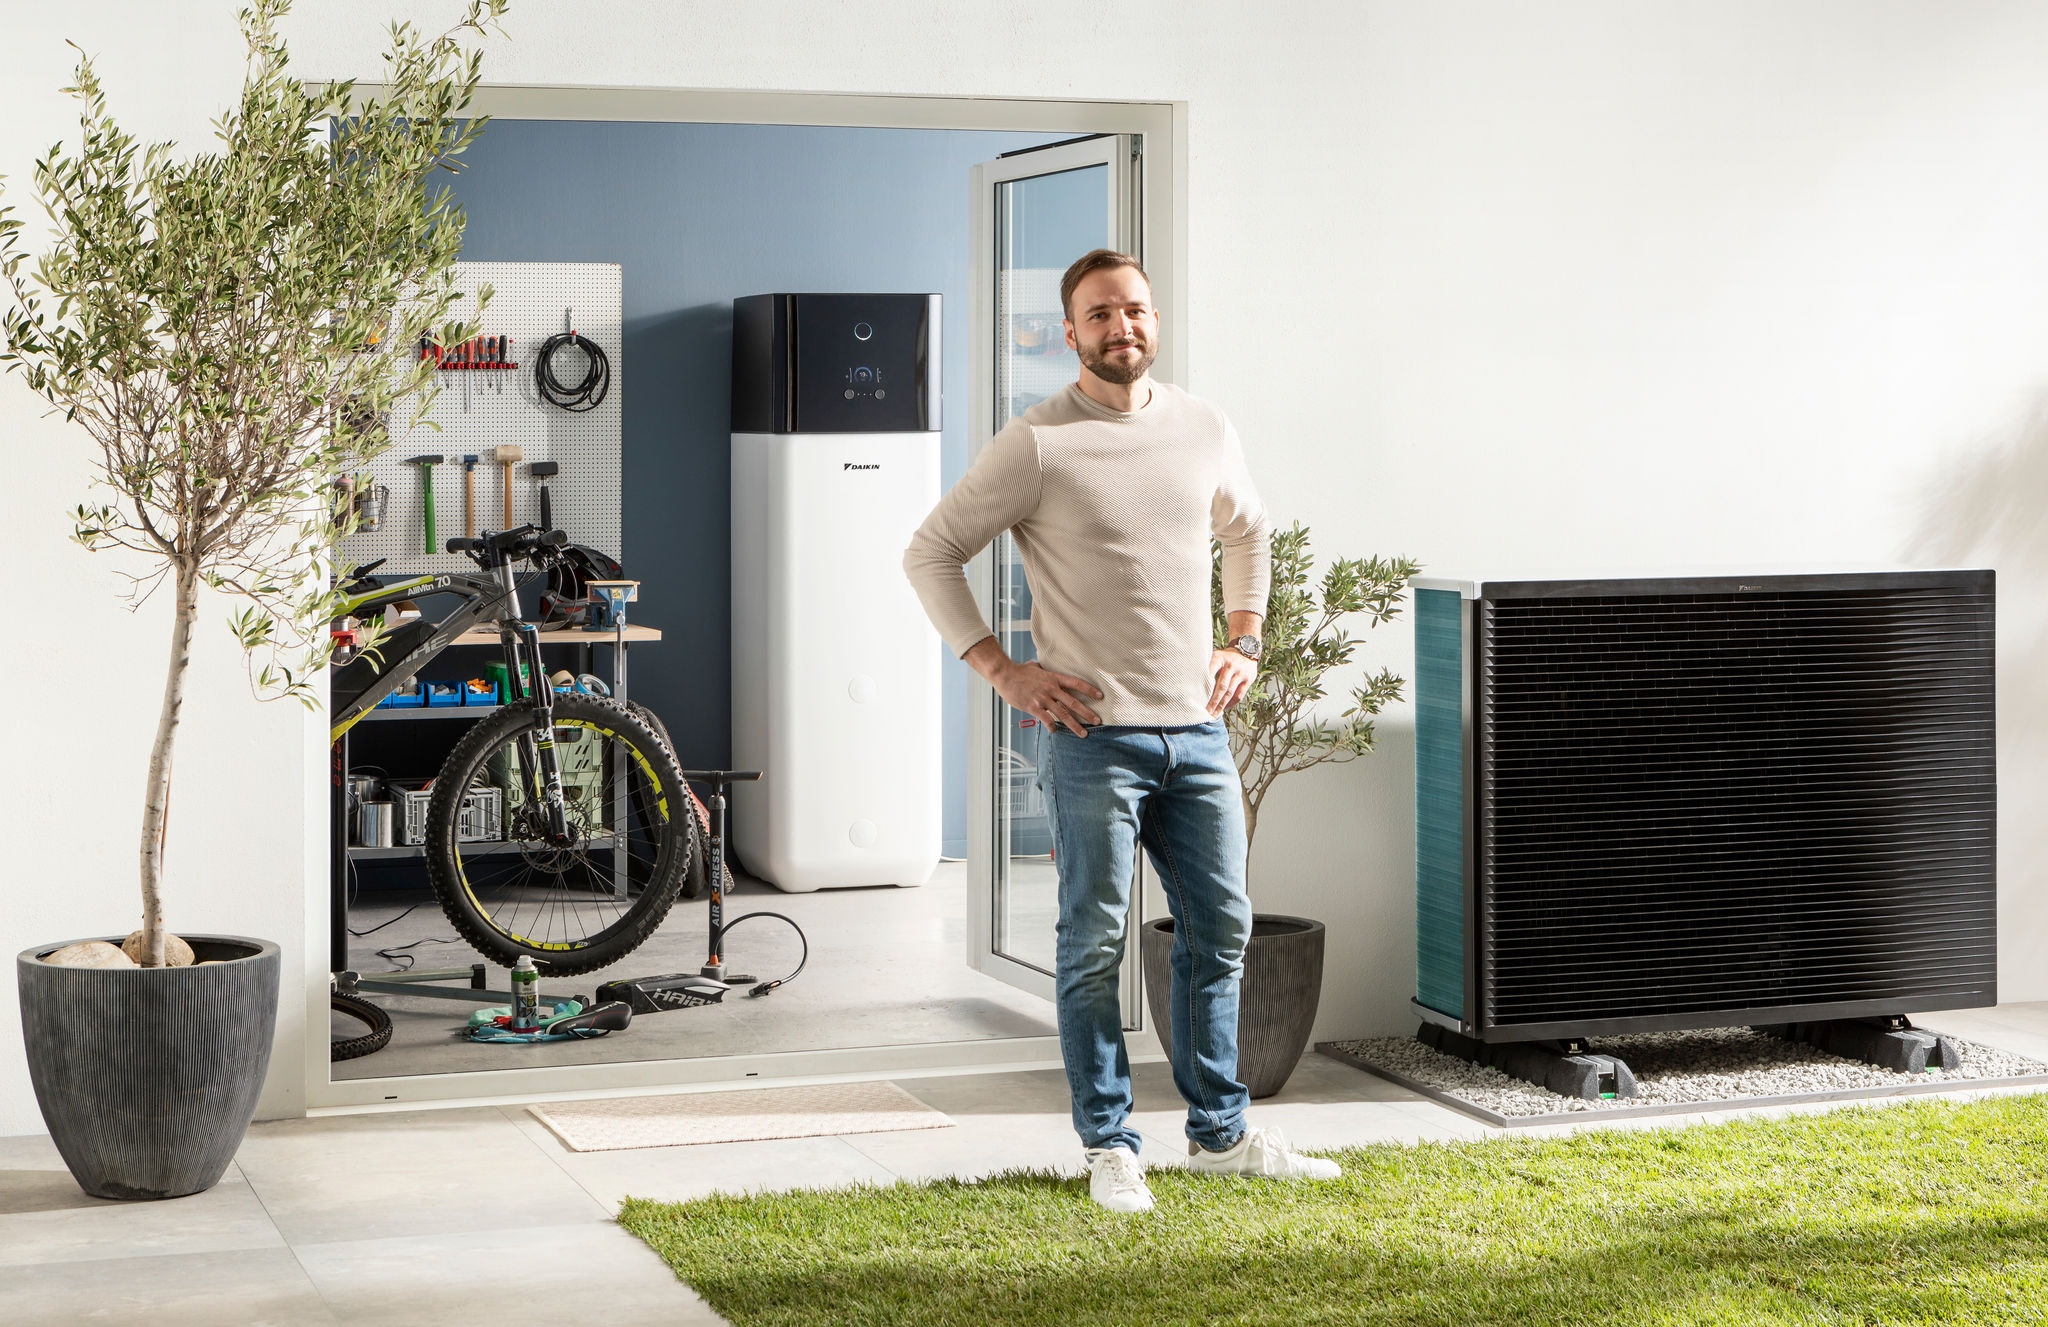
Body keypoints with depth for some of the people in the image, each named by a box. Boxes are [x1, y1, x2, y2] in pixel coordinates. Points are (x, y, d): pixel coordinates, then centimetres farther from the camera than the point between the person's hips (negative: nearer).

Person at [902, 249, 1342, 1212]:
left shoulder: (1205, 430, 7)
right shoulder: (1038, 444, -8)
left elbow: (1247, 534, 26)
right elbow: (932, 551, -4)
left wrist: (1244, 642, 15)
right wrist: (1000, 668, -9)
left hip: (1199, 732, 5)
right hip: (1095, 735, -5)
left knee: (1220, 931, 11)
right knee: (1094, 944, 0)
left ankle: (1221, 1132, 23)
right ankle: (1109, 1147, 11)